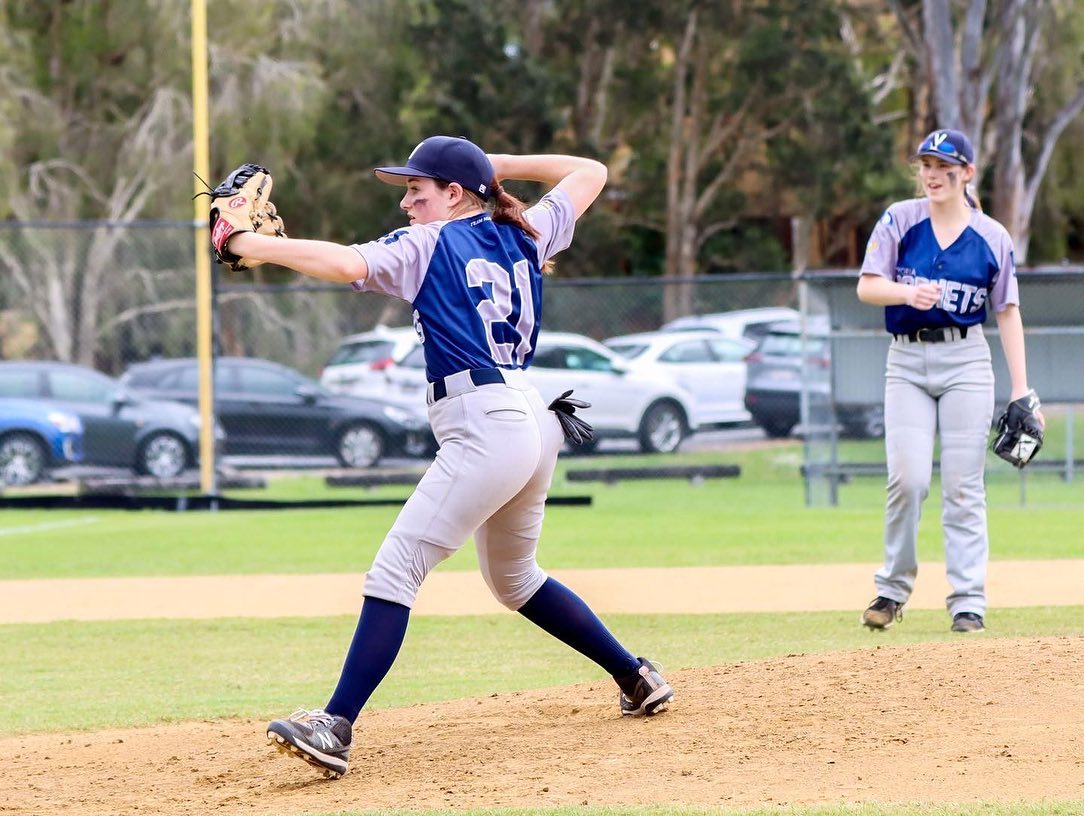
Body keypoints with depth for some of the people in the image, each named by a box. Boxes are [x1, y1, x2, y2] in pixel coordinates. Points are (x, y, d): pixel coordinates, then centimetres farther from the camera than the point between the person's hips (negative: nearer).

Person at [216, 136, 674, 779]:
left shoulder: (428, 244, -2)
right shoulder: (525, 235, 17)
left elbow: (346, 263, -18)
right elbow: (589, 174, 31)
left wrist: (250, 243, -12)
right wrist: (505, 166, 32)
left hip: (484, 428, -9)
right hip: (533, 419, 9)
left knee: (395, 572, -15)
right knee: (515, 579, 28)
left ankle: (336, 726, -25)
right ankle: (638, 679, 31)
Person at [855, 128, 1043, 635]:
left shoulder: (992, 237, 3)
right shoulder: (899, 221, 2)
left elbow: (1007, 312, 7)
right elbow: (866, 287, -2)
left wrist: (1020, 391, 2)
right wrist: (907, 293, -24)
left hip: (966, 361, 0)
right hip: (906, 362, 0)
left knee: (963, 485, -2)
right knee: (909, 478, -11)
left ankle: (968, 602, 1)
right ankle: (893, 589, 6)